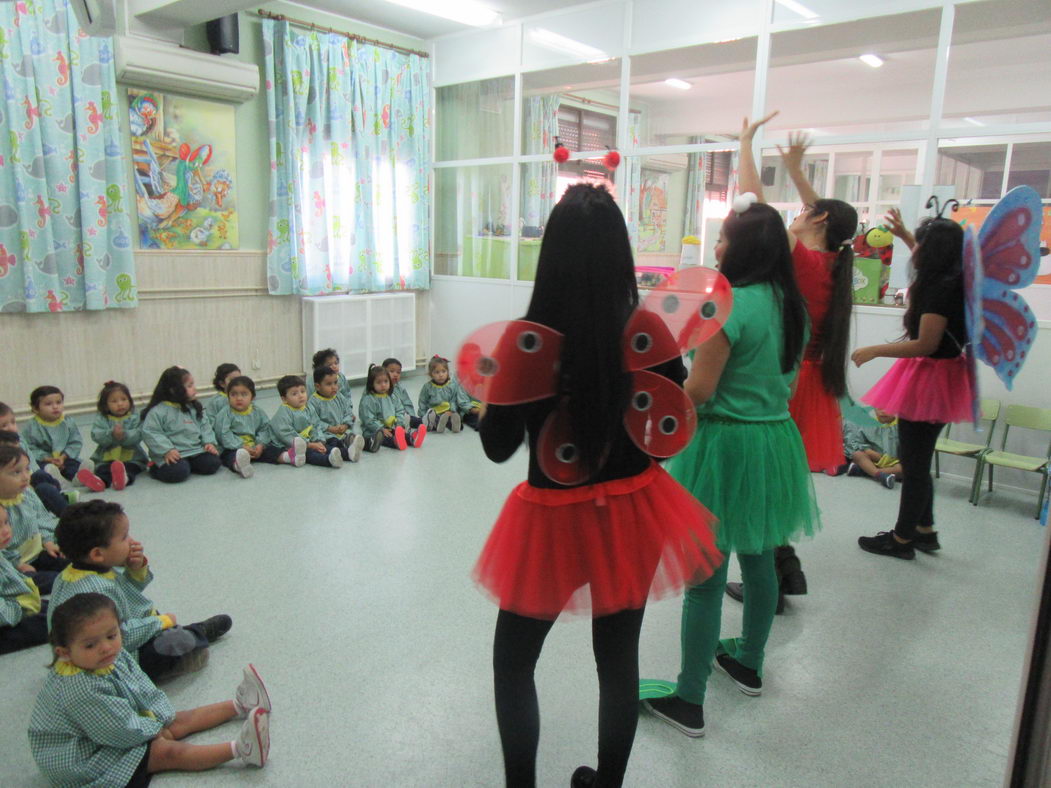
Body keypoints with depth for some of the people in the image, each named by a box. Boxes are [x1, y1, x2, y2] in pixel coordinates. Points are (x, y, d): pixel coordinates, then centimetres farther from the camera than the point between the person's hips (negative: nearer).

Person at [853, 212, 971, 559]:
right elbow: (930, 261, 33)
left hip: (928, 379, -10)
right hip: (936, 377, 10)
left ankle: (902, 538, 11)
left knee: (914, 462, 0)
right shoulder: (951, 282, 8)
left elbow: (925, 344, -24)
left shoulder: (940, 289, -20)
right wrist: (903, 236, 39)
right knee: (919, 459, 19)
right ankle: (925, 530, 30)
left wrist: (875, 351, -16)